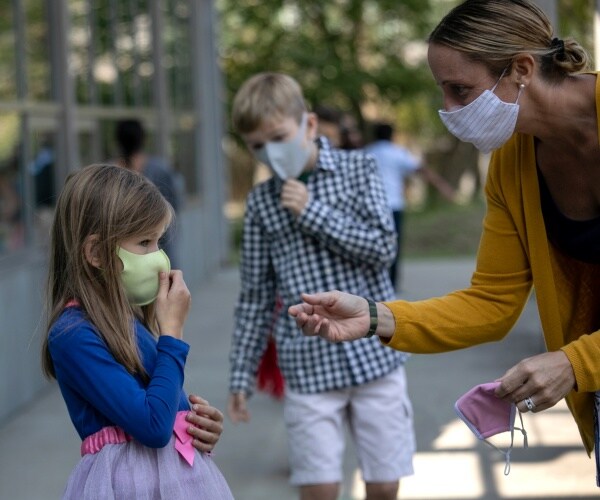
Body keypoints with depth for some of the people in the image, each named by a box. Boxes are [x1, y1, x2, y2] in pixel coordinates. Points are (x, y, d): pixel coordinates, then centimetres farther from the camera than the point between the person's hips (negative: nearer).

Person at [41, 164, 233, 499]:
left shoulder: (135, 318, 7)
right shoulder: (73, 334, -17)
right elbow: (153, 425, -23)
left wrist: (204, 425, -1)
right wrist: (173, 330, -16)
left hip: (184, 471, 7)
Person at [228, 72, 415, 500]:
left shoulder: (357, 168, 2)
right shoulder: (261, 202, 6)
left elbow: (384, 247, -7)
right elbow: (255, 296, 9)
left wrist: (312, 212, -11)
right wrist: (242, 376, 7)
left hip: (375, 353, 0)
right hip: (309, 366, 1)